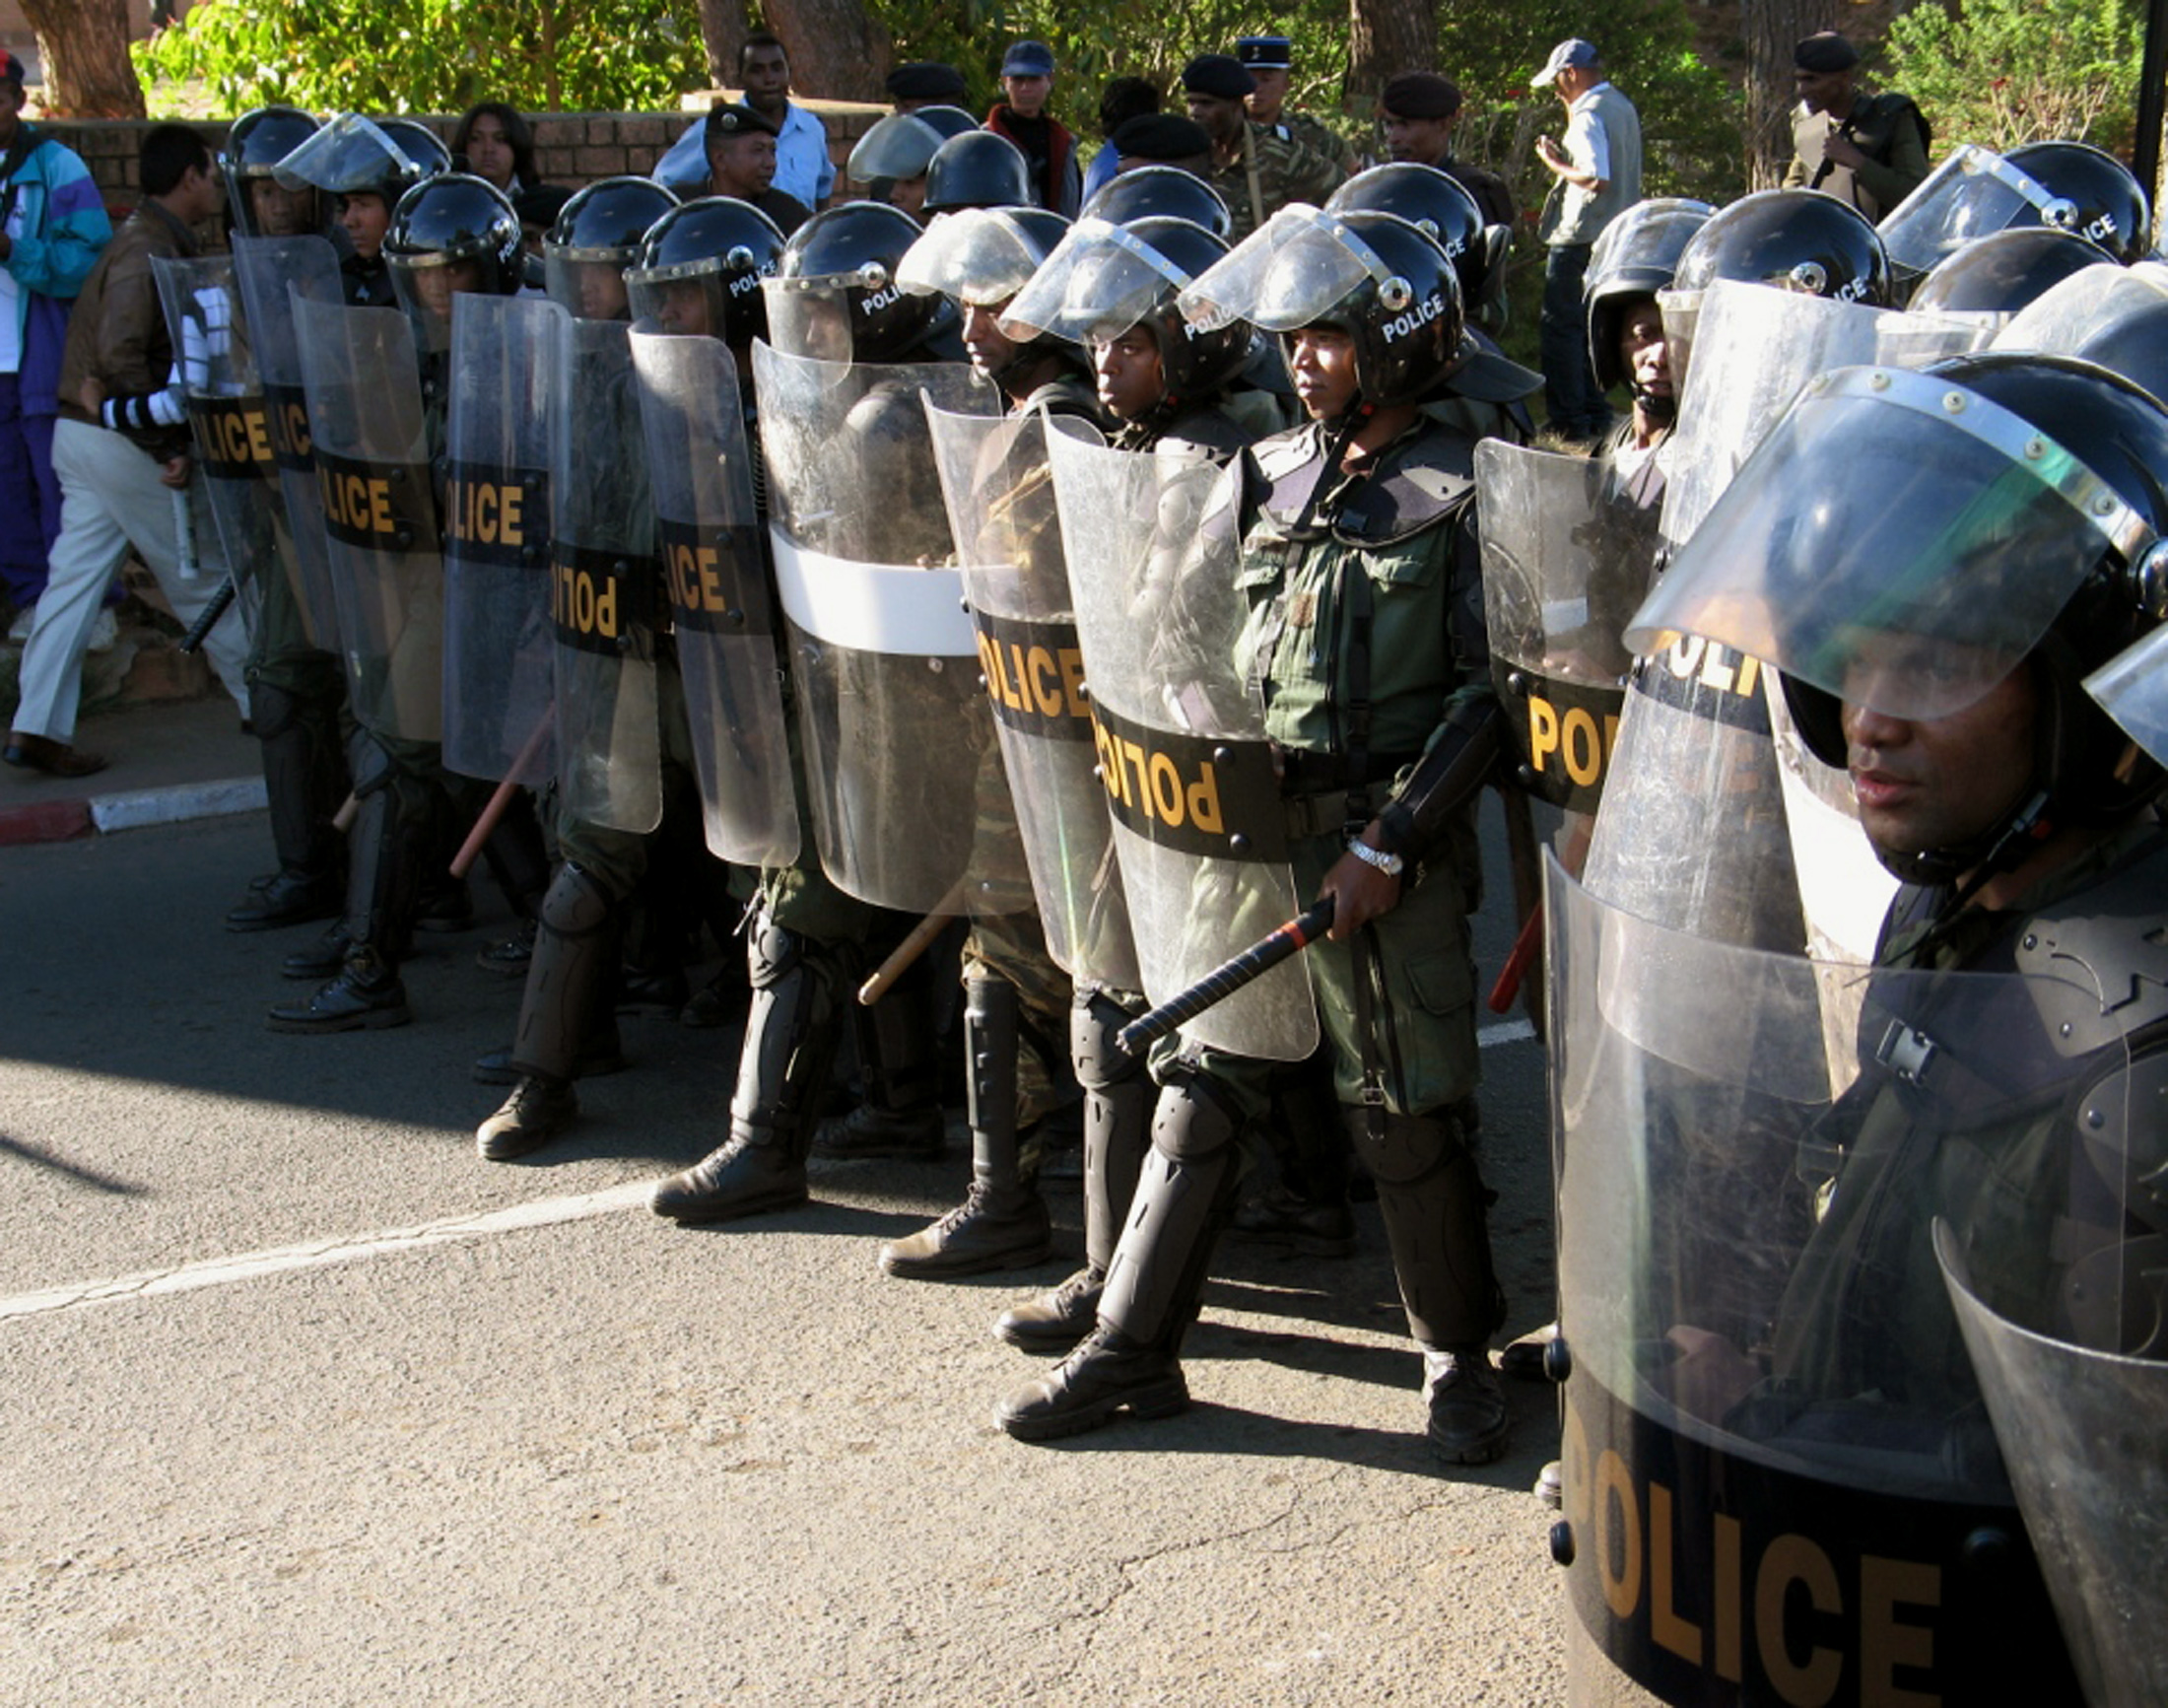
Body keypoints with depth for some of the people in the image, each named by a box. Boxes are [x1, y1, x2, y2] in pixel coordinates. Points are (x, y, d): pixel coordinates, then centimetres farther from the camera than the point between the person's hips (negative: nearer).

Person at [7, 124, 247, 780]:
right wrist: (167, 444, -24)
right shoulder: (151, 252, -17)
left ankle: (37, 726, 5)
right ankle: (262, 700, 17)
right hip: (125, 447, -9)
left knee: (75, 579, 6)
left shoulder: (145, 238, 14)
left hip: (81, 433, 9)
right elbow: (120, 355, -26)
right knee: (203, 576, 4)